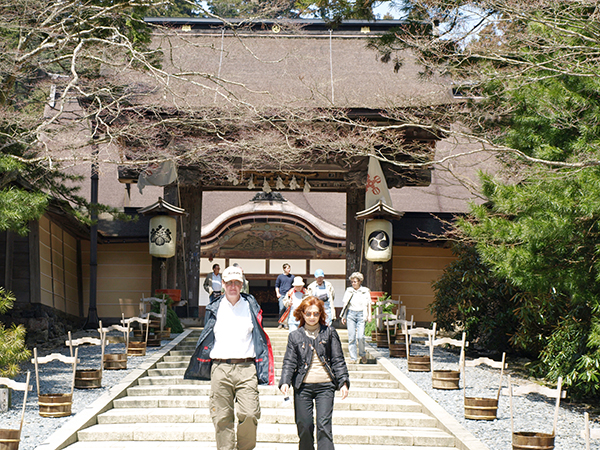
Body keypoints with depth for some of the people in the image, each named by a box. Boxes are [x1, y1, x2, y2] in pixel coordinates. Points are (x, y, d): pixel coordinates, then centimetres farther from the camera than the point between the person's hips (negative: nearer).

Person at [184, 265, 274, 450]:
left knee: (249, 414, -11)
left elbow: (261, 341, 12)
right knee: (222, 418, 0)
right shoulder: (214, 309, 13)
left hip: (246, 367, -1)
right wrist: (197, 369, 17)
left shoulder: (251, 307, 10)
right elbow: (205, 341, 19)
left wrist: (264, 371, 5)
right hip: (220, 367, 1)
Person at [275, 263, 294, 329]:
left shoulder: (292, 276, 12)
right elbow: (277, 286, 12)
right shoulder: (280, 276, 7)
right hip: (282, 295, -2)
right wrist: (277, 293, -1)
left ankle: (286, 323, 2)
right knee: (281, 309, -10)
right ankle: (281, 323, 0)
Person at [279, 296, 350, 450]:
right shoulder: (295, 336, 9)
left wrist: (343, 382, -3)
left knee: (324, 425, -9)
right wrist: (285, 382, -10)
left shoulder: (329, 333, 8)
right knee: (304, 426, 2)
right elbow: (289, 362, 6)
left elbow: (338, 360, 7)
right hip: (303, 386, 1)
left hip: (325, 385, -1)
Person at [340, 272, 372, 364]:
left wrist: (369, 315, 5)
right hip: (350, 314, 2)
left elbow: (368, 304, 11)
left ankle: (362, 354, 11)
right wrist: (343, 316, 11)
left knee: (360, 336, -12)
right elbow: (345, 304, 15)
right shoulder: (348, 291, 9)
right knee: (351, 337, -3)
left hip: (361, 314, -2)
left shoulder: (365, 291, 6)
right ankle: (353, 358, 2)